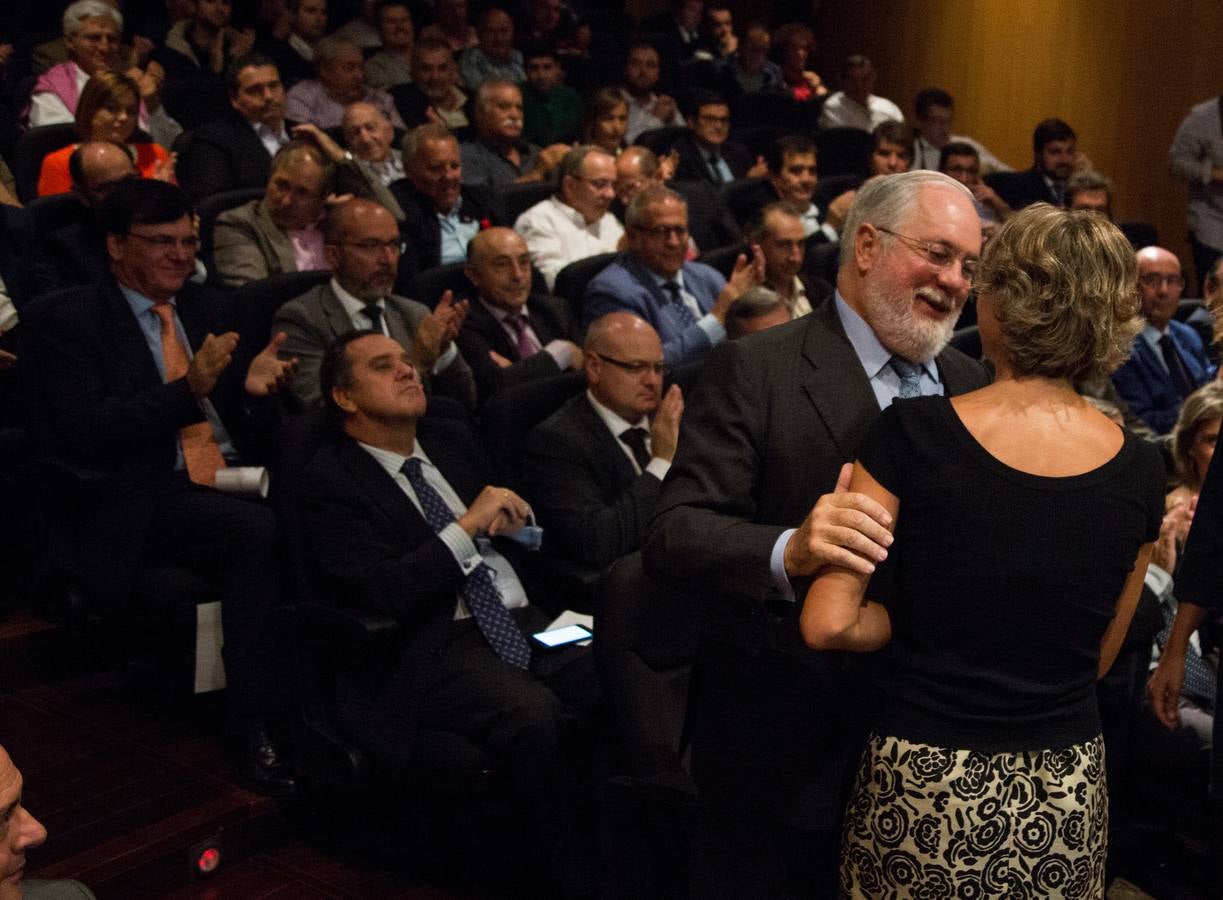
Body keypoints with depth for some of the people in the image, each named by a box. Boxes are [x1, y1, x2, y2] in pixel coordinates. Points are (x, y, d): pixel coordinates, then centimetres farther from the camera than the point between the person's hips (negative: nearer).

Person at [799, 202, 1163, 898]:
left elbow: (828, 624, -17)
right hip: (1069, 800, 3)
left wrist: (910, 622, 1)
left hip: (925, 789, -3)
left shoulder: (912, 434, -16)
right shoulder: (1139, 470, -5)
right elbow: (1096, 658, 6)